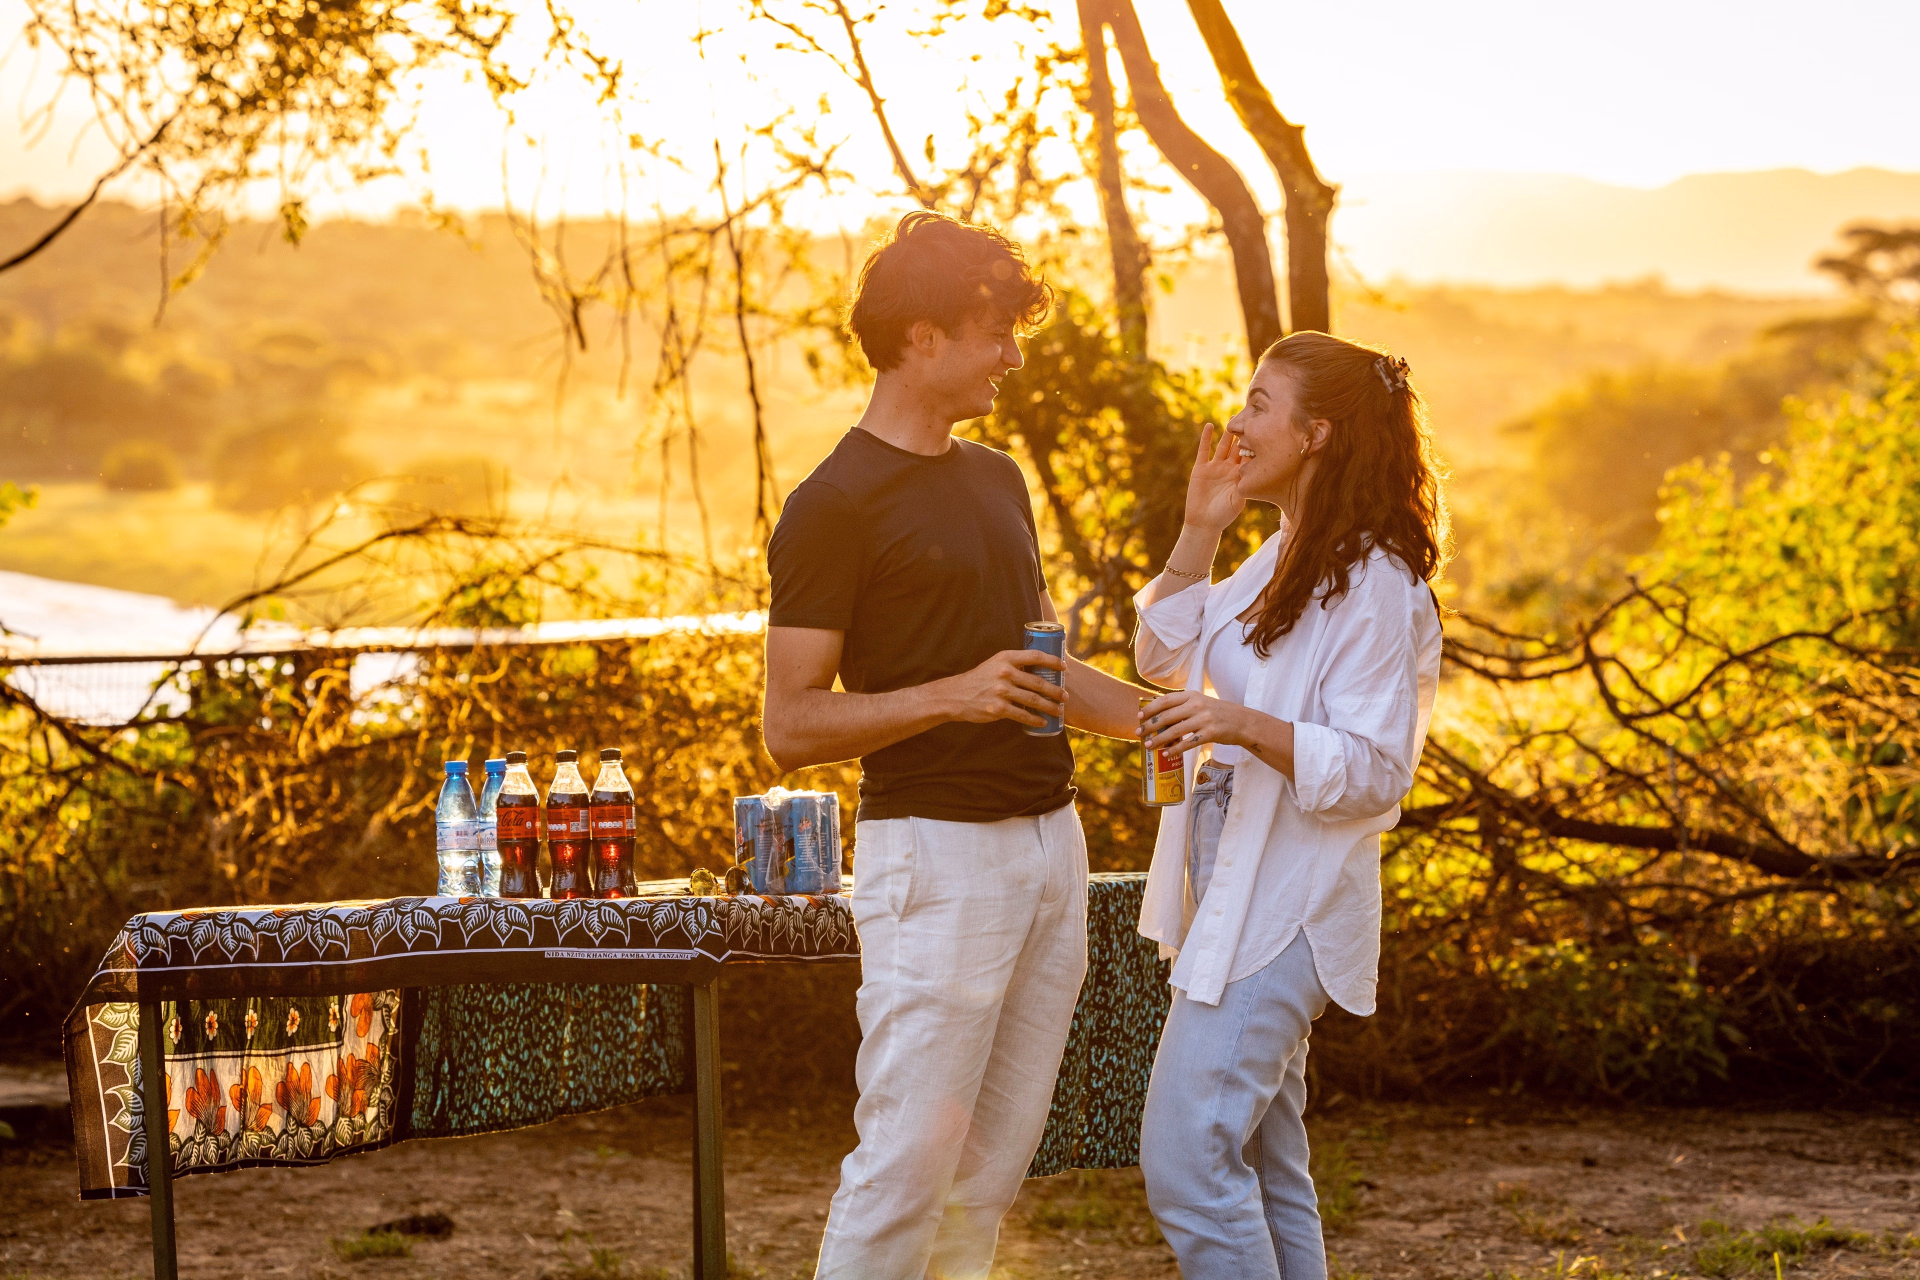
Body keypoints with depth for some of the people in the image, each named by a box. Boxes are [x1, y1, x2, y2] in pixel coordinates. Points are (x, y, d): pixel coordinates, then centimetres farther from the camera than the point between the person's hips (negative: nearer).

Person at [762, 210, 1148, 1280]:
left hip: (1049, 835, 8)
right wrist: (952, 697, -22)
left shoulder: (998, 480, 16)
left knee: (997, 1160, 9)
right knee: (910, 1157, -8)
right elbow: (794, 726, -12)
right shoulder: (836, 507, -9)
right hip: (937, 849, -8)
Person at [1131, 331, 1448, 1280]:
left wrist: (1246, 726, -33)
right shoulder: (1283, 561, 15)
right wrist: (1198, 530, 9)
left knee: (1186, 1158, -16)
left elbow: (1374, 771, -20)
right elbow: (1166, 654, 20)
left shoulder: (1374, 587, -15)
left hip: (1286, 908, -10)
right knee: (1263, 1168, 13)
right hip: (1232, 896, 10)